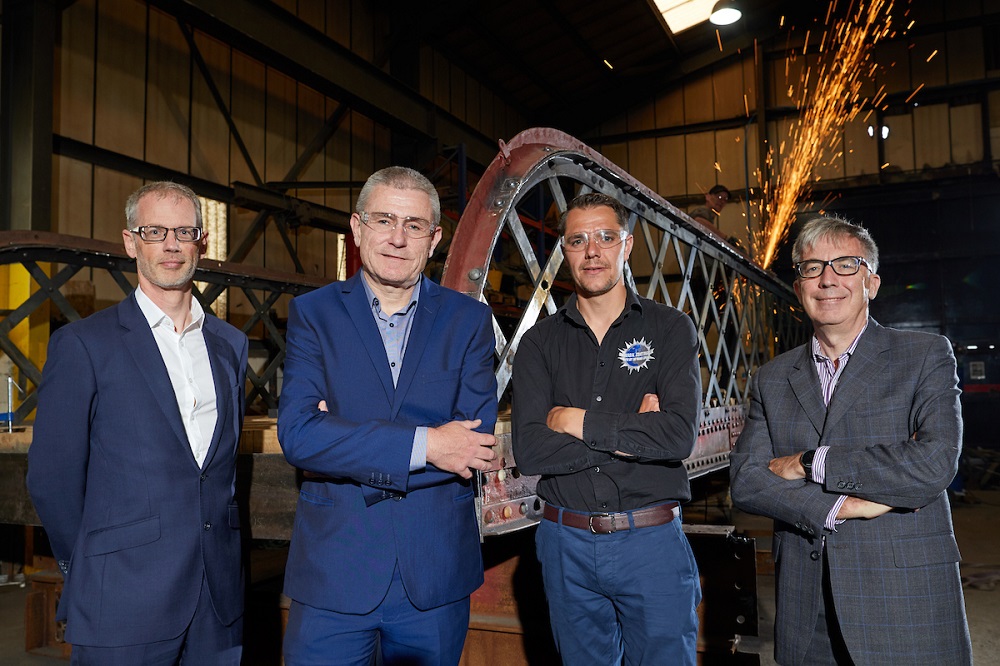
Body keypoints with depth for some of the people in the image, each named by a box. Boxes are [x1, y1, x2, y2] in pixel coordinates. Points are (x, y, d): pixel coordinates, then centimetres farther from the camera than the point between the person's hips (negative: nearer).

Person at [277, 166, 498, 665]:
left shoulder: (469, 320, 2)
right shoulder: (312, 313, 0)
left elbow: (475, 442, -9)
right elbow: (297, 434, -14)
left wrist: (346, 443, -14)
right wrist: (424, 444, -18)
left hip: (436, 573, 1)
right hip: (333, 572, -1)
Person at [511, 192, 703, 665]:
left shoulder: (671, 329, -2)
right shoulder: (540, 342, 1)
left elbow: (680, 435, -17)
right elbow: (528, 450, -11)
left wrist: (579, 422, -13)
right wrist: (631, 435, -15)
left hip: (653, 541, -2)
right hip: (567, 545, 2)